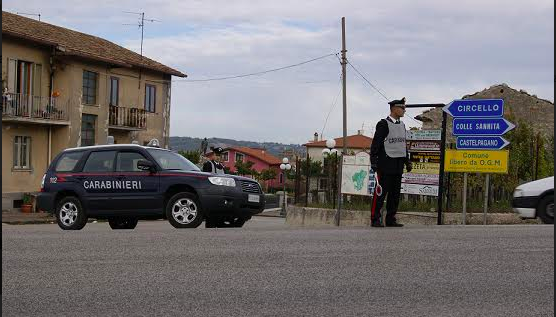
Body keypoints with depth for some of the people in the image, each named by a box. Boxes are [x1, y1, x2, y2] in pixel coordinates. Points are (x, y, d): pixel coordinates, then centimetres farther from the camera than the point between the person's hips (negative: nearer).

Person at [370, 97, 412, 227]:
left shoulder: (402, 125, 16)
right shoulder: (383, 124, -8)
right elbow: (376, 144, -11)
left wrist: (407, 161, 18)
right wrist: (374, 162, -15)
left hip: (398, 165, 8)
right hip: (386, 165, -8)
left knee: (395, 193, 8)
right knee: (381, 192, -6)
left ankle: (390, 219, 13)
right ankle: (375, 219, -2)